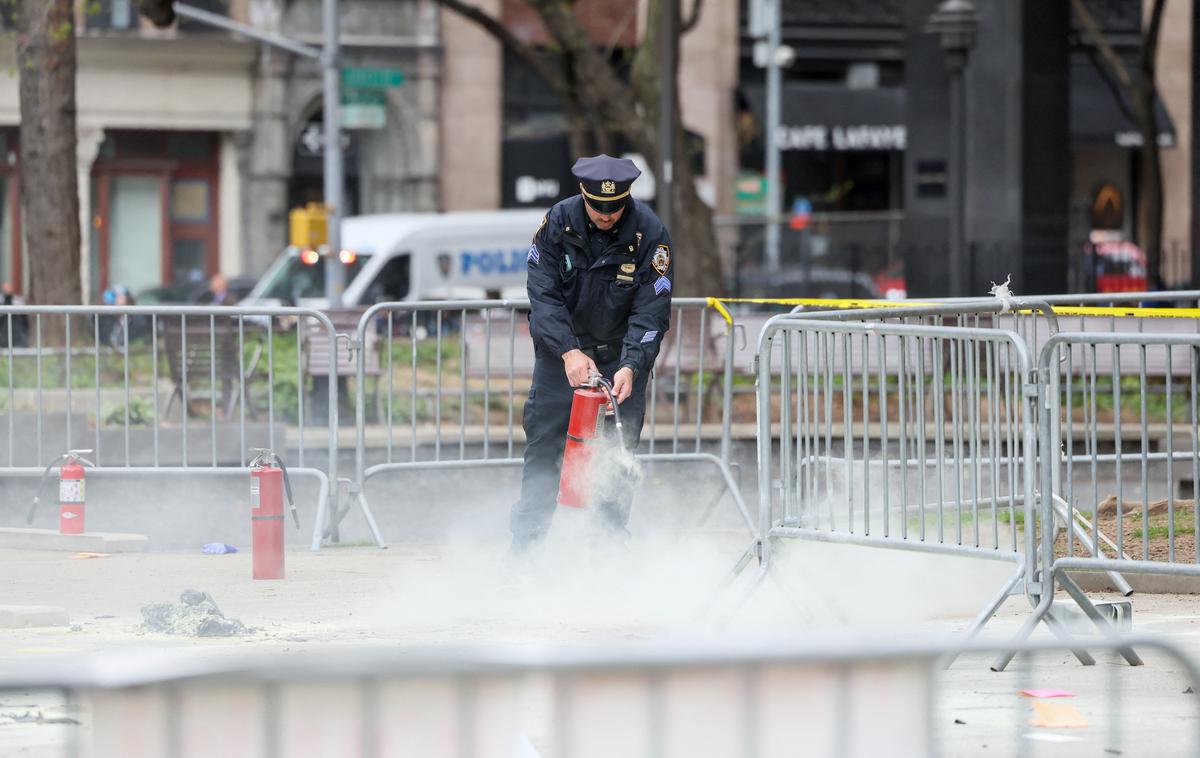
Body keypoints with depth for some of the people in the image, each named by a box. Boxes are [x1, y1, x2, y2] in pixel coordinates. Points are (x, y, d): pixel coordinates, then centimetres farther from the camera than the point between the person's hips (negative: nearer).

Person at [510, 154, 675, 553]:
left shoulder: (650, 233, -17)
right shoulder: (558, 222, -14)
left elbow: (651, 310, -17)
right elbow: (543, 292, -16)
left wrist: (630, 366, -30)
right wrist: (568, 351, -27)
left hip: (621, 353, -1)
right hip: (561, 347, 1)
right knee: (544, 440, -2)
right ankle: (525, 539, 2)